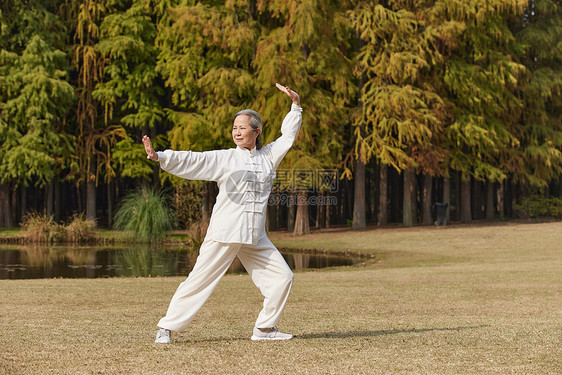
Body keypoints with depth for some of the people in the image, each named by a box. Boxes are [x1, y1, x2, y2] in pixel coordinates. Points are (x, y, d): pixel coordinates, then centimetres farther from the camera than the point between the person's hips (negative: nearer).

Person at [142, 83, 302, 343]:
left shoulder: (268, 156, 13)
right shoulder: (224, 158, 1)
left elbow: (288, 135, 22)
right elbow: (191, 161, -9)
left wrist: (296, 104, 13)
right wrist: (159, 157, -22)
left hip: (255, 238, 5)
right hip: (224, 234, -5)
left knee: (282, 277, 4)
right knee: (200, 280, -7)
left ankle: (264, 328, 17)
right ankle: (167, 327, 3)